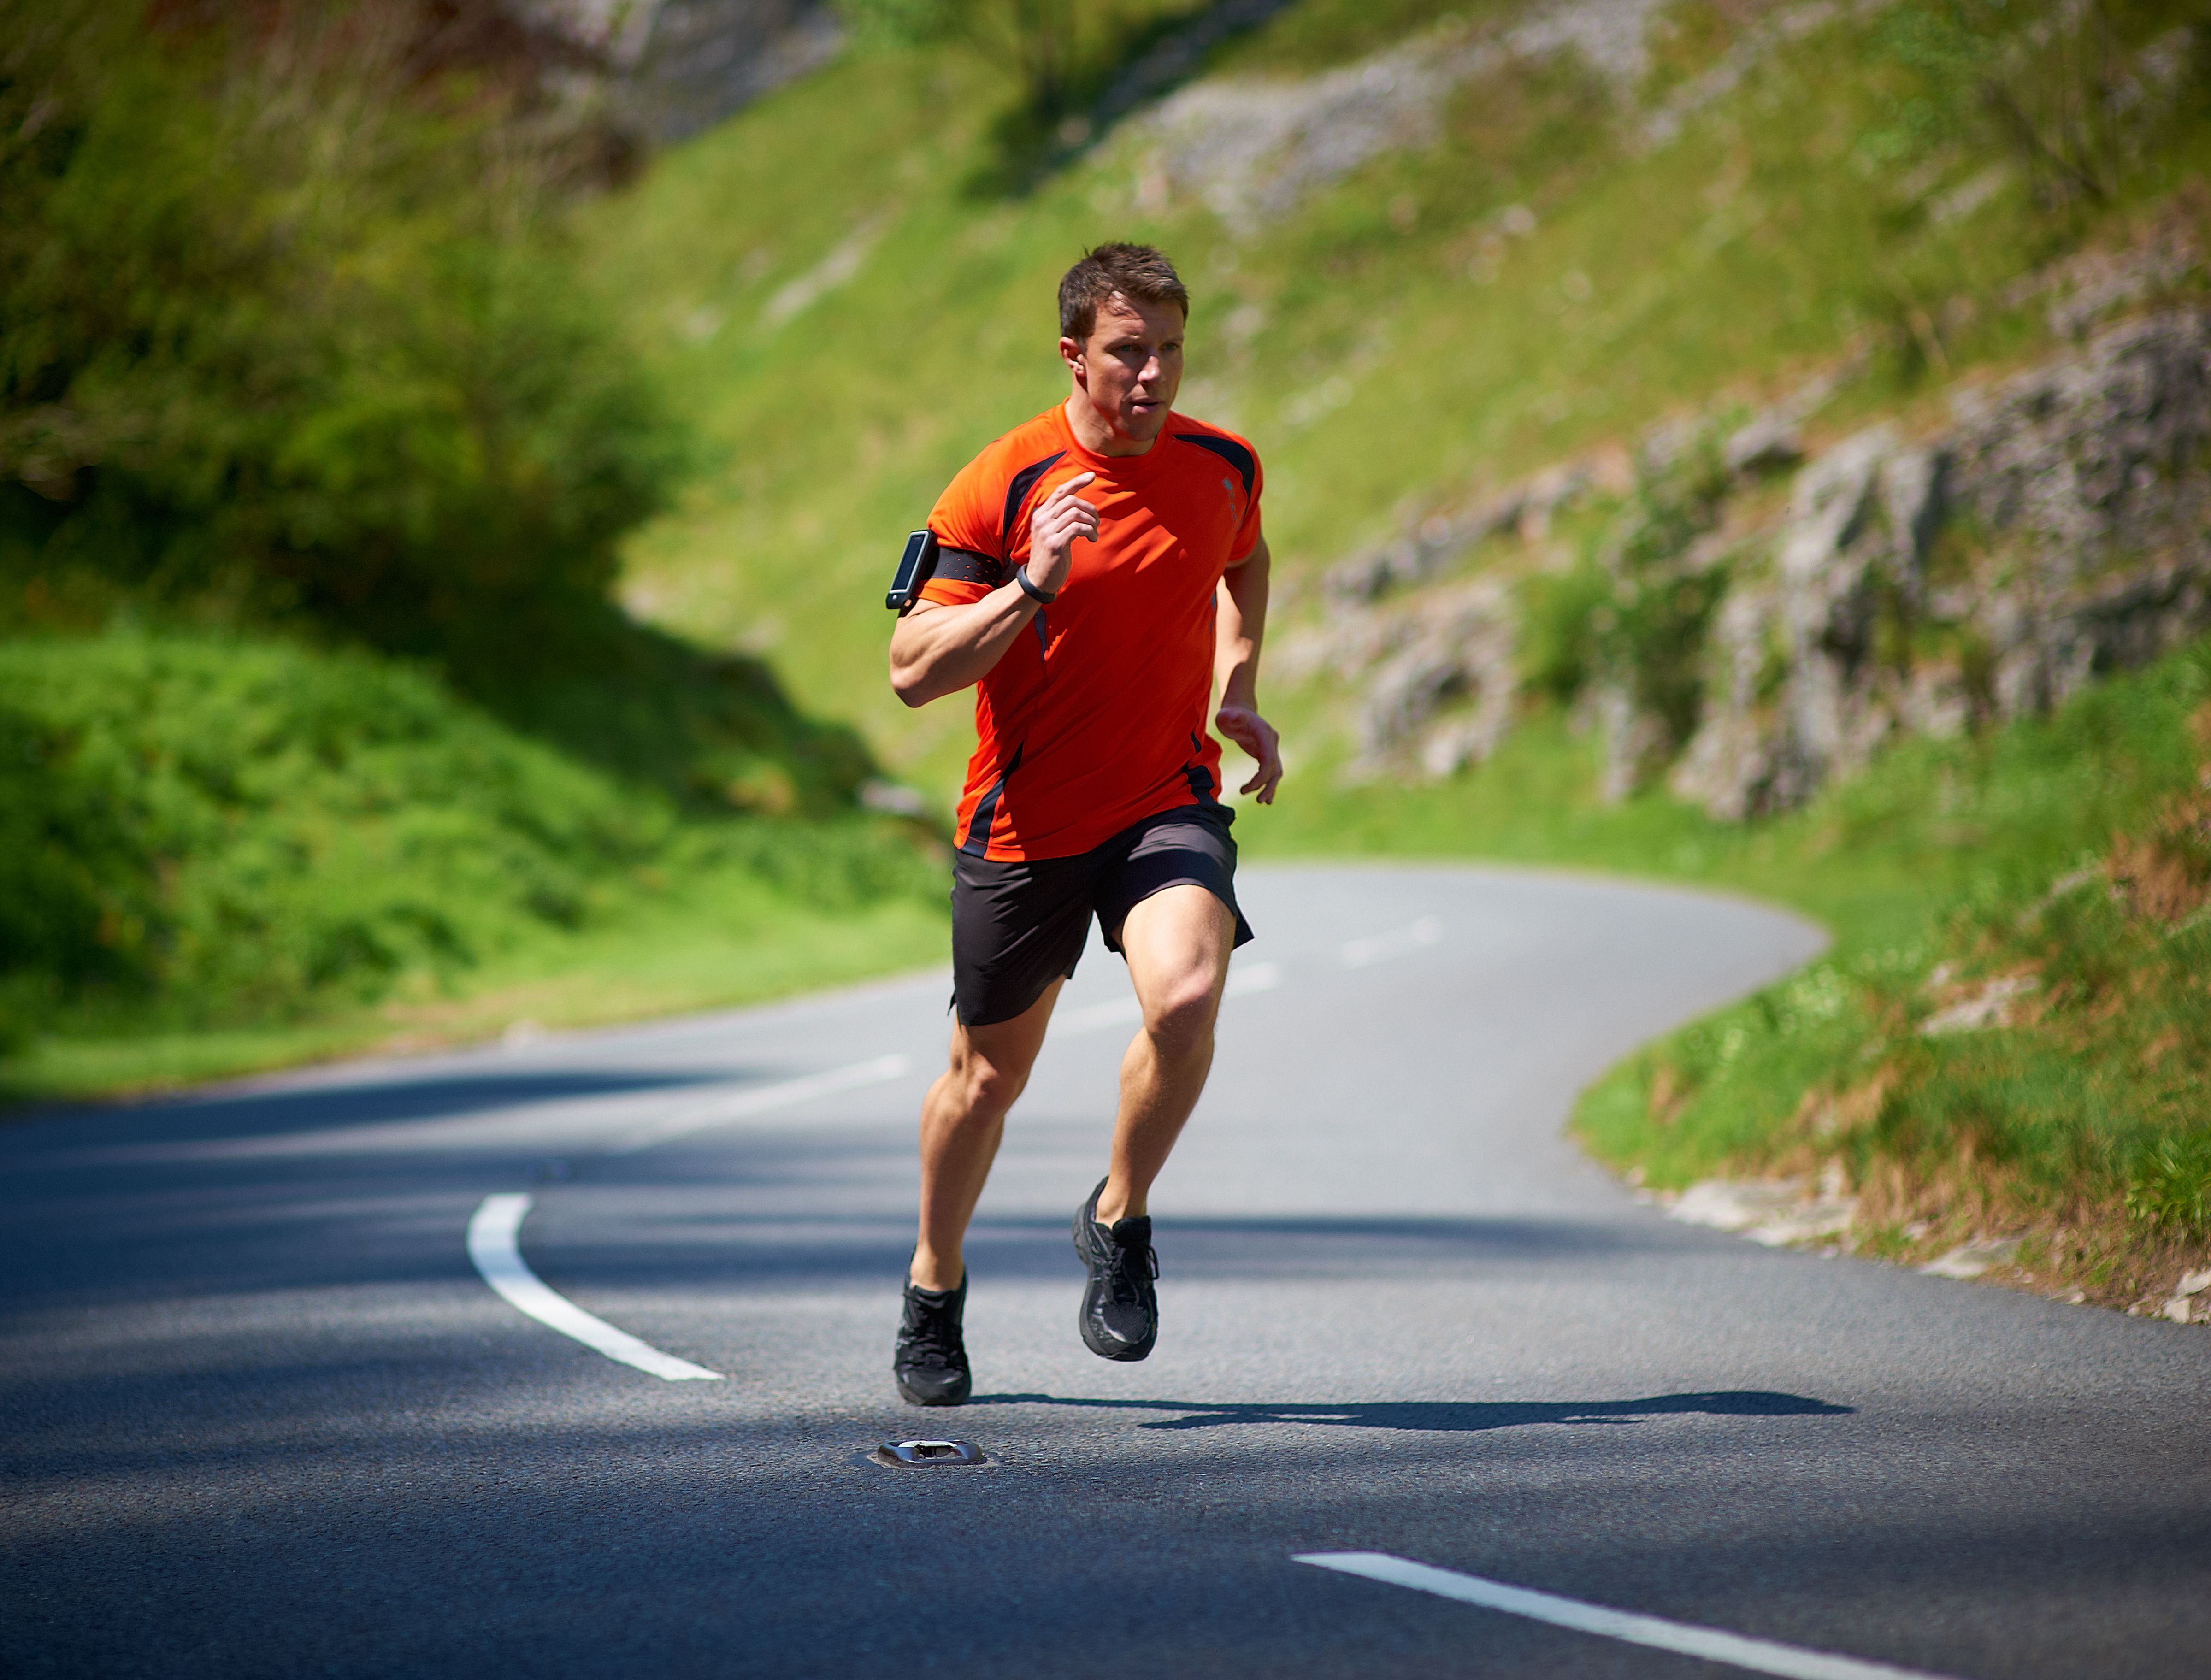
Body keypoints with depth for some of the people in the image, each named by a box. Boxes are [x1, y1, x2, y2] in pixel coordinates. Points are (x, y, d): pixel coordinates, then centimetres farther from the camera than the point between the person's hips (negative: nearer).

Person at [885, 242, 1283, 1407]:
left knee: (1185, 998, -28)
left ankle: (1119, 1224, -3)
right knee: (989, 1073, 13)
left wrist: (1236, 689, 10)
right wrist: (1033, 587, -28)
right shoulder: (1000, 488, -14)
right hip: (1021, 821, -1)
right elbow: (912, 670, -16)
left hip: (1167, 801, 1)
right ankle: (934, 1290, 38)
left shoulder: (1224, 468, -1)